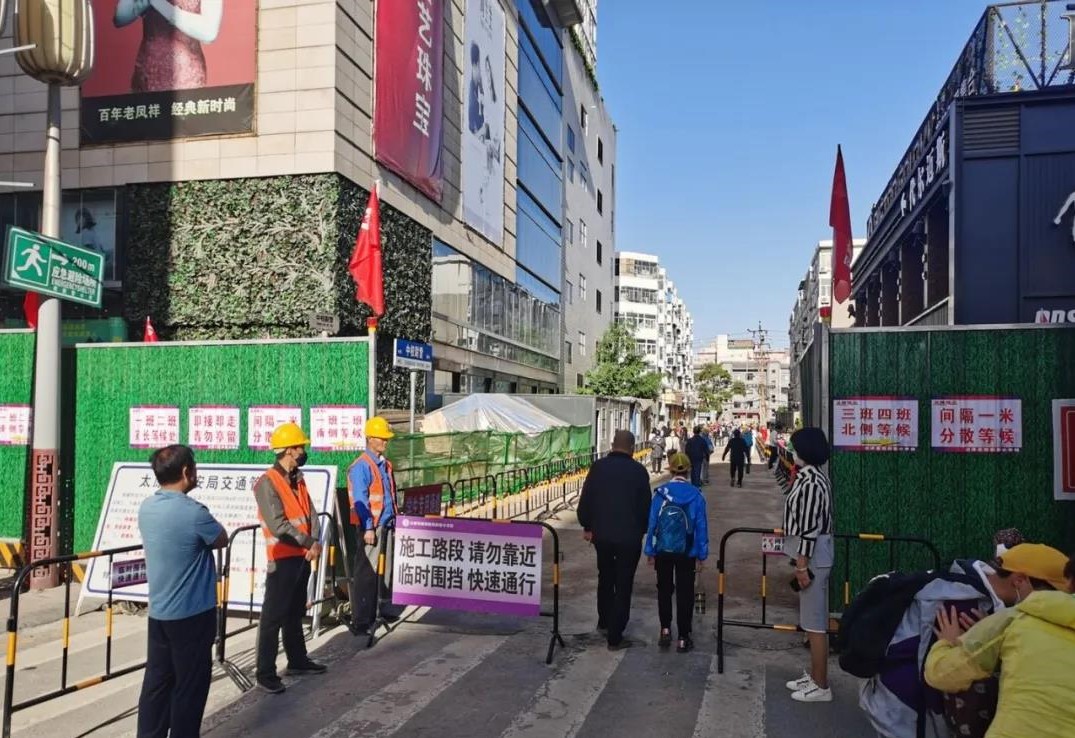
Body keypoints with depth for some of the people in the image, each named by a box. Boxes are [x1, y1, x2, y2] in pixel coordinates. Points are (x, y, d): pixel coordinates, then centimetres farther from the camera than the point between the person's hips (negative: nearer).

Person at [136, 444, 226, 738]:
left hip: (158, 612, 7)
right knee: (189, 687, 7)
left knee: (157, 682, 16)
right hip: (192, 614, -7)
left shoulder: (146, 507, 1)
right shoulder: (193, 512, -23)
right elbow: (221, 540, -6)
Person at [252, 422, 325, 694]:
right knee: (273, 616, -1)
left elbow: (311, 514, 6)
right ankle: (265, 673, 7)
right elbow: (278, 526, -21)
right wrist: (308, 542, -14)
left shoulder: (298, 479, 10)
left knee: (295, 613, 19)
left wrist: (316, 542, -11)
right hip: (282, 559, -8)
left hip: (303, 557, 8)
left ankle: (297, 660, 31)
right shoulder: (267, 482, -16)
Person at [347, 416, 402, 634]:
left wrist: (395, 519, 18)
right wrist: (368, 528, -19)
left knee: (386, 568, 16)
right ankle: (361, 619, 3)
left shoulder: (385, 464, 13)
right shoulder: (361, 466, -12)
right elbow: (360, 500, -16)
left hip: (387, 524, 8)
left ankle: (385, 607, 29)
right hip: (371, 526, -8)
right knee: (367, 571, -3)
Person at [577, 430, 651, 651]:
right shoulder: (638, 470, -9)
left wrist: (586, 526, 12)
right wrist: (643, 530, 12)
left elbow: (585, 499, 0)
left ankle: (604, 621, 38)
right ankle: (615, 637, 5)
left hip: (601, 533, 3)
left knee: (605, 578, 24)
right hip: (629, 536, -3)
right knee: (623, 585, 4)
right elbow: (645, 505, -3)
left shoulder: (598, 466, -3)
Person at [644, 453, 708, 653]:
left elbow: (652, 523, -5)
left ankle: (665, 630, 16)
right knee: (685, 593, 10)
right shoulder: (696, 495, -8)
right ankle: (683, 638, 13)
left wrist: (650, 552, 4)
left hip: (663, 551, 0)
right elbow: (701, 526, -5)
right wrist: (701, 556, 2)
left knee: (664, 591, 19)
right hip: (687, 553, 0)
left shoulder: (660, 493, -8)